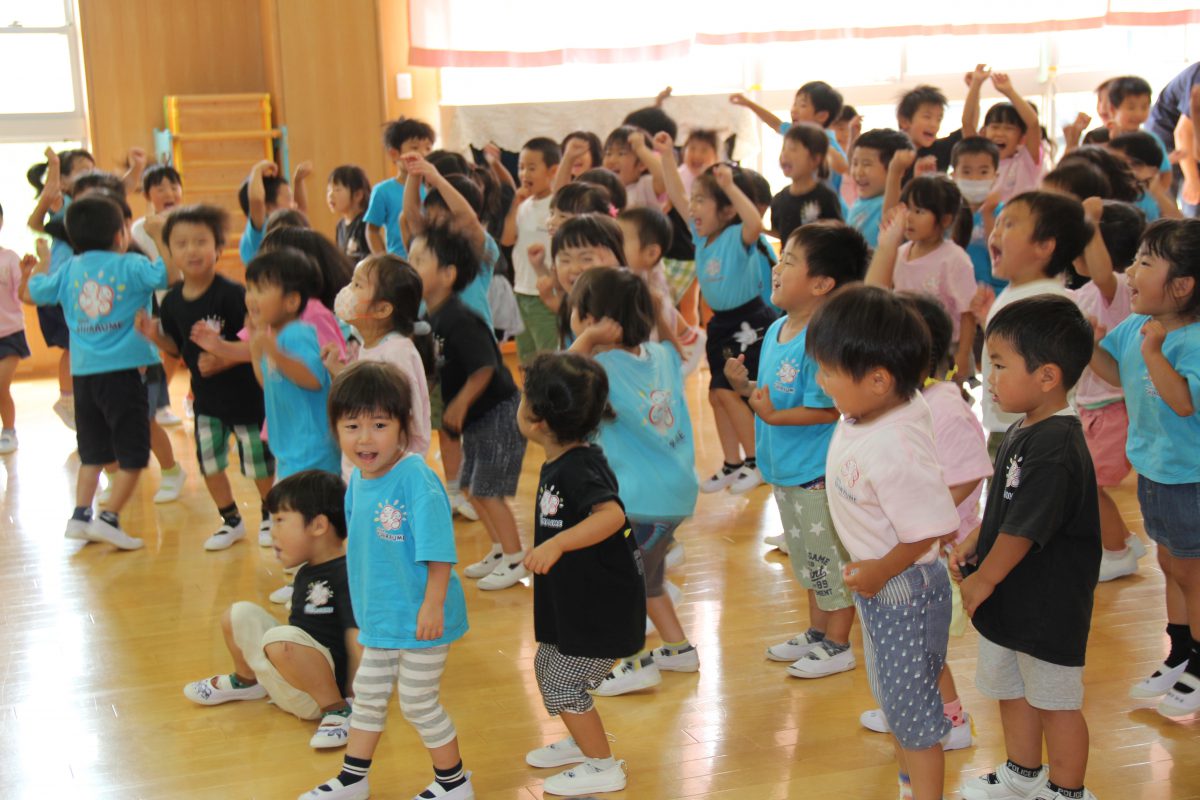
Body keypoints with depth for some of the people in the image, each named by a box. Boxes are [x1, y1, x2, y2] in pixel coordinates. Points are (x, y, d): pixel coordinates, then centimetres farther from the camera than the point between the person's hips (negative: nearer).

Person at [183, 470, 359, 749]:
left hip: (327, 683, -9)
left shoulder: (347, 577, -19)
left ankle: (338, 710, -19)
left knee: (281, 640, -37)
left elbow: (358, 642, -23)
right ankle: (246, 681, 30)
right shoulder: (306, 573, 11)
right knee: (237, 615, 7)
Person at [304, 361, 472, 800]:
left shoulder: (416, 479, -24)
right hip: (380, 617, 8)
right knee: (367, 694, 20)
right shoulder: (357, 479, 0)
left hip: (420, 618, -8)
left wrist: (433, 605, -24)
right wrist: (366, 606, 17)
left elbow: (439, 552, -24)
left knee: (418, 703, 5)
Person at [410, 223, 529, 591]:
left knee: (487, 490, -4)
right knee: (471, 487, 16)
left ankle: (515, 559, 10)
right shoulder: (431, 319, 3)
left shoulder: (459, 320, -25)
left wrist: (459, 407, -17)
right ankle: (499, 550, 31)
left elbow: (484, 369, -25)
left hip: (498, 413, -9)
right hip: (476, 419, 9)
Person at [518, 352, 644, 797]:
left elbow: (611, 514, -44)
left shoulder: (579, 468, -26)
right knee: (546, 667, 22)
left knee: (563, 684, -2)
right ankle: (582, 743, 42)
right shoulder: (555, 466, 4)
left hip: (601, 606, -10)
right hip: (572, 601, 10)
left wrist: (556, 544, -51)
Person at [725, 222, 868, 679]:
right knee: (805, 556, 23)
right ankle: (816, 633, 39)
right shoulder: (777, 330, 6)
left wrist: (773, 416, -28)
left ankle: (837, 646, 20)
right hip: (786, 469, 10)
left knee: (830, 558, 5)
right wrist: (746, 386, -1)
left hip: (819, 473, -10)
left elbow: (828, 408, -26)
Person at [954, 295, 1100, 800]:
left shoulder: (1056, 450, -29)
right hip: (1008, 600, 10)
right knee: (1009, 688, 23)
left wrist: (983, 580, -14)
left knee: (1054, 700, 9)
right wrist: (972, 544, 8)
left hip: (1047, 607, -10)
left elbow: (1023, 531, -25)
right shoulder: (1024, 430, 2)